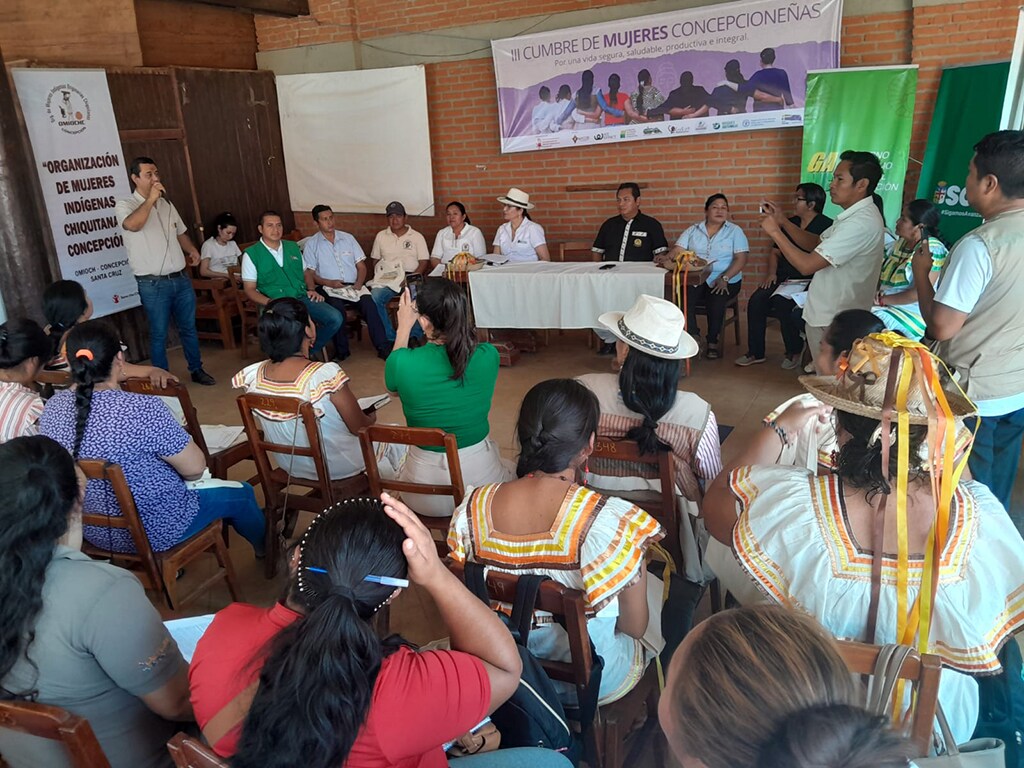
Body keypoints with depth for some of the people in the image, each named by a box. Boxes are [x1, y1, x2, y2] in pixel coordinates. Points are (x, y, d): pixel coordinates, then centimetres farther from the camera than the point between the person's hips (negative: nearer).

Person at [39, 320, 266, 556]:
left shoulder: (52, 408, -12)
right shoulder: (142, 409, -32)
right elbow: (195, 468, -22)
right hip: (154, 531, -7)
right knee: (240, 493, 19)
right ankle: (265, 549, 48)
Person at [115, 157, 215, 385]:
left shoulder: (167, 204, 12)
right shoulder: (125, 206, -7)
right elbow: (133, 225, -30)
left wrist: (192, 250, 5)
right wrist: (150, 198, -24)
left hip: (181, 279, 6)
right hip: (153, 284, -5)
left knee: (189, 328, 15)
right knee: (159, 334, 4)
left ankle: (197, 370, 29)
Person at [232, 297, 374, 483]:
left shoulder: (252, 375, -17)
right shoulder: (327, 374, -33)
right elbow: (359, 428, -18)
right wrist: (371, 418, 4)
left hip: (290, 467, 6)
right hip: (339, 467, -5)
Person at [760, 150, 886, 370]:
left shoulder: (861, 223, -24)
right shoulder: (856, 216, 9)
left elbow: (807, 265, -27)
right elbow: (816, 243, 18)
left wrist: (775, 232, -15)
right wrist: (782, 221, 5)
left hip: (834, 321, -10)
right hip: (826, 313, 10)